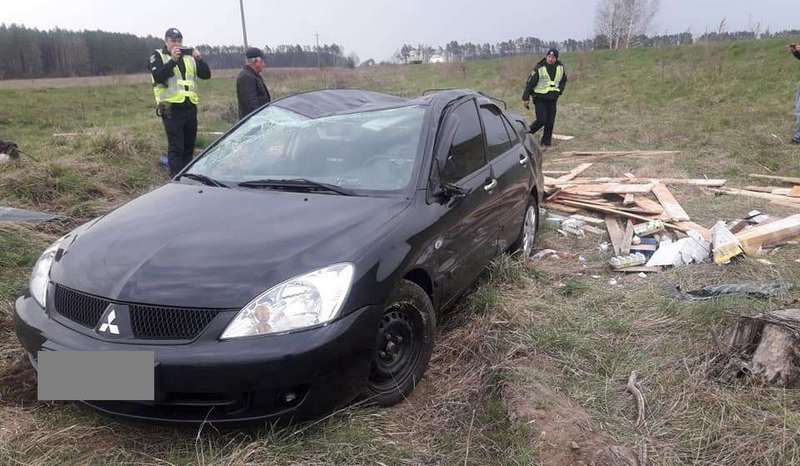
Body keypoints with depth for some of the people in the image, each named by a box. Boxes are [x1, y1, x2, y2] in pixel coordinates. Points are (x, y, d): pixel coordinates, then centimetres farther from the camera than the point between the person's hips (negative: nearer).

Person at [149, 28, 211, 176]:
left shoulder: (189, 56, 16)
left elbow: (206, 74, 8)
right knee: (176, 148, -9)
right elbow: (158, 76, -15)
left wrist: (199, 59, -7)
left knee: (189, 147, 12)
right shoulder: (158, 56, 3)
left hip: (190, 107, 5)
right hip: (172, 109, -5)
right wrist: (173, 60, -21)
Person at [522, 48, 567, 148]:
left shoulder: (560, 68, 2)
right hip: (540, 99, -5)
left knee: (550, 122, 4)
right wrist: (526, 98, -11)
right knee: (541, 120, -15)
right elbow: (530, 83, -9)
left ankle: (546, 141, 16)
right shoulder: (539, 68, -13)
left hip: (552, 99, 5)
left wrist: (559, 91, 6)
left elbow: (564, 80, 21)